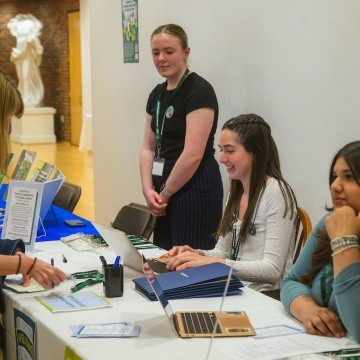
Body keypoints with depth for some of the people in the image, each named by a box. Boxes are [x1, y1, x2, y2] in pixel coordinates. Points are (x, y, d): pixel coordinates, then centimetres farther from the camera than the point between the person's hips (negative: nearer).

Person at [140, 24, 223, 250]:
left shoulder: (199, 91, -14)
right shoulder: (157, 94, 12)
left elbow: (193, 155, -19)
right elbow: (148, 148, 13)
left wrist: (165, 194, -10)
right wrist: (149, 190, -2)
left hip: (195, 189, -8)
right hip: (164, 191, 8)